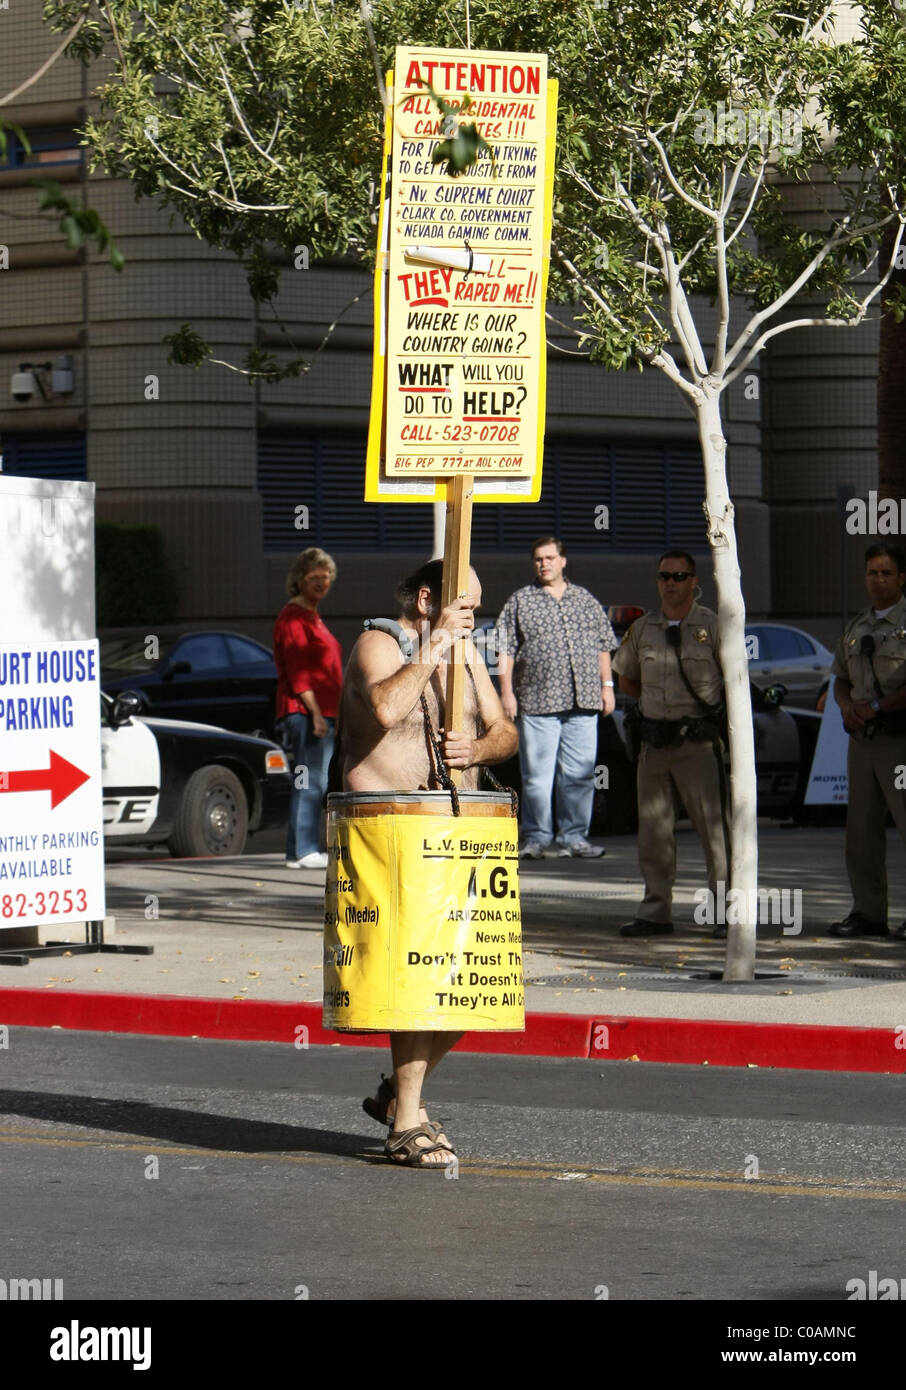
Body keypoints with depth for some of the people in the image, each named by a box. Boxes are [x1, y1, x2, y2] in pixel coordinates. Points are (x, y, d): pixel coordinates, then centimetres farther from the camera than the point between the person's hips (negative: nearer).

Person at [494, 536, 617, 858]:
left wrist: (606, 685, 11)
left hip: (583, 701, 3)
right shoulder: (520, 601, 7)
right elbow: (506, 650, 3)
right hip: (537, 700, -3)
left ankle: (573, 836, 10)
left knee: (580, 774, 3)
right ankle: (536, 837, 4)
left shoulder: (586, 600, 16)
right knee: (537, 775, -3)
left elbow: (603, 646, 19)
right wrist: (507, 691, -5)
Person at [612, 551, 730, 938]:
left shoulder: (713, 626, -1)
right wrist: (662, 702, 11)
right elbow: (626, 681, 22)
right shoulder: (642, 628, 11)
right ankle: (655, 913, 13)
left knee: (714, 828, -7)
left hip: (698, 742, -4)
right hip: (654, 740, 5)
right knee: (653, 831, 7)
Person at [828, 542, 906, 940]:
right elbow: (841, 680, 22)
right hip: (862, 739, 7)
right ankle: (868, 912, 14)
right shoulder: (857, 627, 17)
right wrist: (848, 708, 0)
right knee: (861, 829, 8)